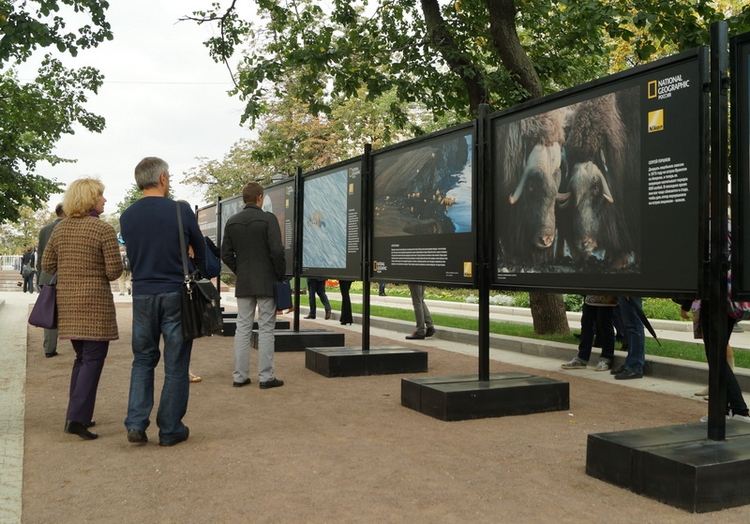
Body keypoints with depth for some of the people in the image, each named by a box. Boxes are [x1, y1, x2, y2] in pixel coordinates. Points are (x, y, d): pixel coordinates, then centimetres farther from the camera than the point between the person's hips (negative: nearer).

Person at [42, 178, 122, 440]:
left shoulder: (60, 228, 7)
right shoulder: (104, 229, -11)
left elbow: (47, 265, 11)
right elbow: (114, 271, -13)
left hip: (67, 302, 7)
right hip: (95, 303, -6)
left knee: (82, 358, 18)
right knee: (93, 360, 0)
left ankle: (77, 415, 22)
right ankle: (77, 418, -6)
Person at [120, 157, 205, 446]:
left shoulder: (127, 216, 3)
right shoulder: (180, 210, -7)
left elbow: (132, 256, 13)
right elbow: (200, 254, 4)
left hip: (142, 294, 4)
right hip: (176, 293, -3)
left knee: (143, 359, 17)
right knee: (176, 365, 6)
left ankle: (136, 423, 8)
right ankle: (170, 430, 12)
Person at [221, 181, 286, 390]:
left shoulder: (232, 222, 5)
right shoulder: (268, 219, -10)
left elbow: (226, 254, 6)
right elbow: (277, 251, -15)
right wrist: (281, 276, -2)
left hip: (243, 284, 4)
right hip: (266, 282, -4)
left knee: (242, 328, 9)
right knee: (266, 329, 1)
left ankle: (239, 376, 12)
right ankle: (266, 377, 4)